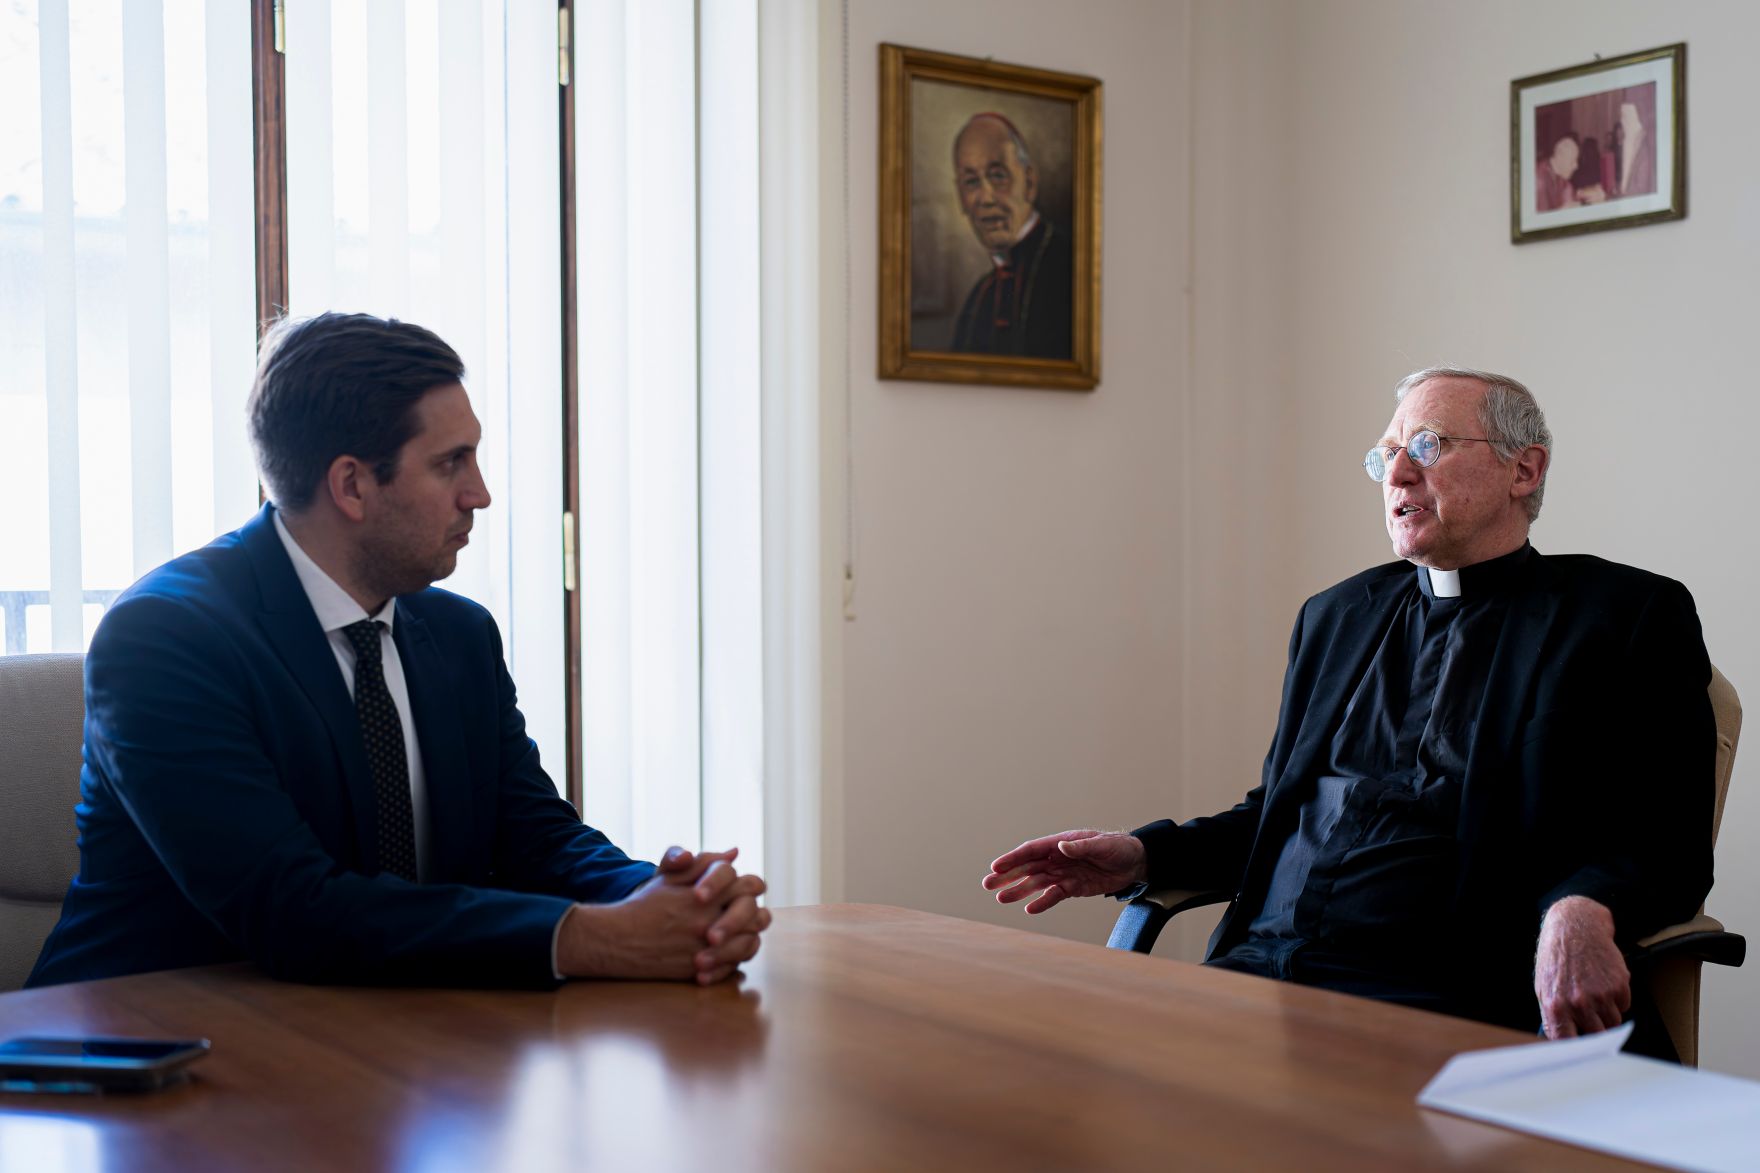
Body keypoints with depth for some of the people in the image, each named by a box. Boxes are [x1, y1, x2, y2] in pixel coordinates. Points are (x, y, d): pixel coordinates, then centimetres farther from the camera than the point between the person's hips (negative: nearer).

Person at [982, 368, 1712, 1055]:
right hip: (1263, 962, 5)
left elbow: (1666, 844, -2)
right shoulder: (1337, 617, 22)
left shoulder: (1631, 617, 5)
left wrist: (1581, 912, -24)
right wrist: (1145, 855, 10)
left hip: (1433, 991, -5)